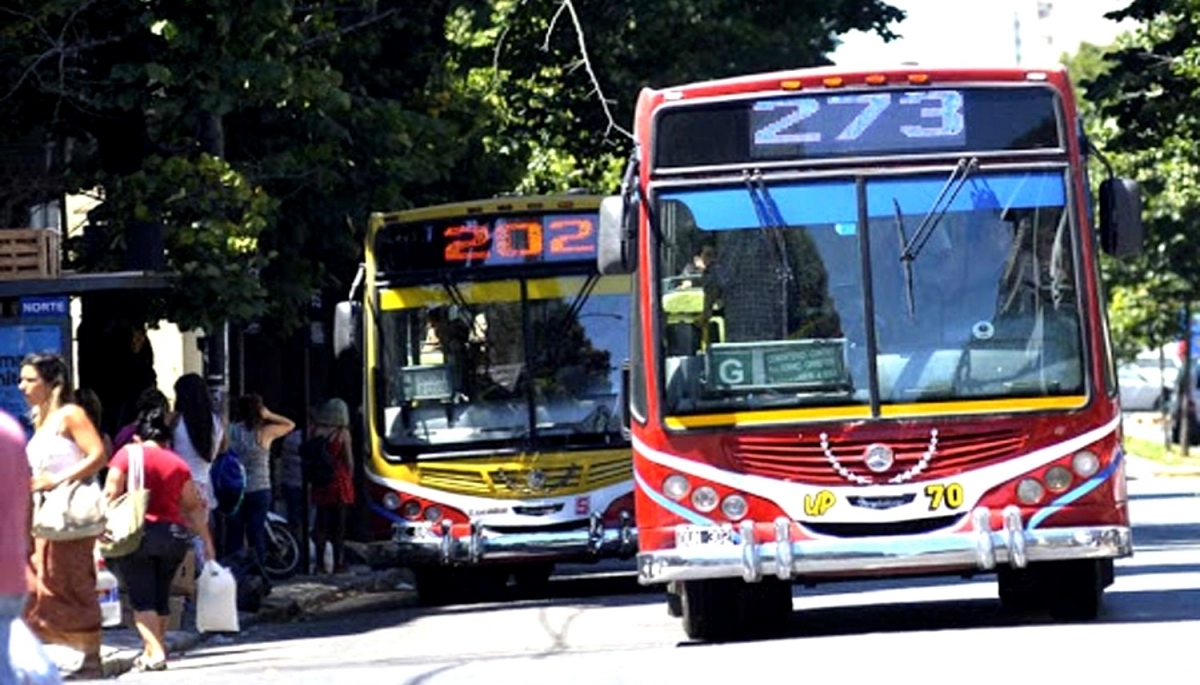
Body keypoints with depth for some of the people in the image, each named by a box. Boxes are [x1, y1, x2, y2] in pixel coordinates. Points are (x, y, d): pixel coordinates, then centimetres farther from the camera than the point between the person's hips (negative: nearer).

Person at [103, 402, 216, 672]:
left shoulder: (128, 454, 2)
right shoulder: (178, 464, 11)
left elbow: (111, 495, -6)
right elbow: (194, 507, 11)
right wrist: (207, 540, 18)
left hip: (136, 533, -3)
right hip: (173, 535, 3)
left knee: (141, 597, -2)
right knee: (160, 596, 15)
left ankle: (155, 652, -15)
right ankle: (153, 649, 20)